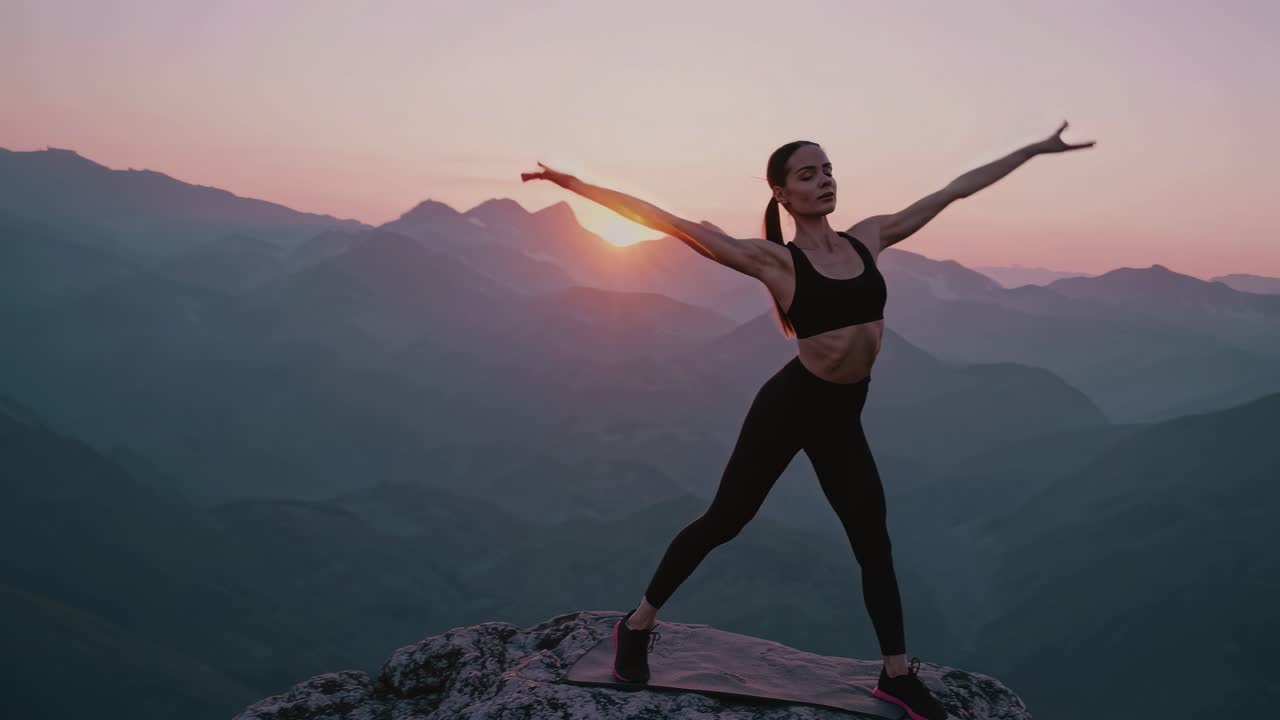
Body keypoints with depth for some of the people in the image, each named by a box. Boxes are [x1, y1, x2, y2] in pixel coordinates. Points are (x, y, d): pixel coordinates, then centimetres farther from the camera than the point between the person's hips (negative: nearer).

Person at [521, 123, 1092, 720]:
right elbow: (674, 224, -17)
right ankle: (639, 622, 23)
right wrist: (580, 186, -22)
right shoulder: (775, 260, -11)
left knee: (873, 541, 12)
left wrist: (1035, 149, 19)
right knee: (724, 520, 3)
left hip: (841, 415, 6)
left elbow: (953, 191, 11)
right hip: (790, 405, -6)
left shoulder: (867, 238, 4)